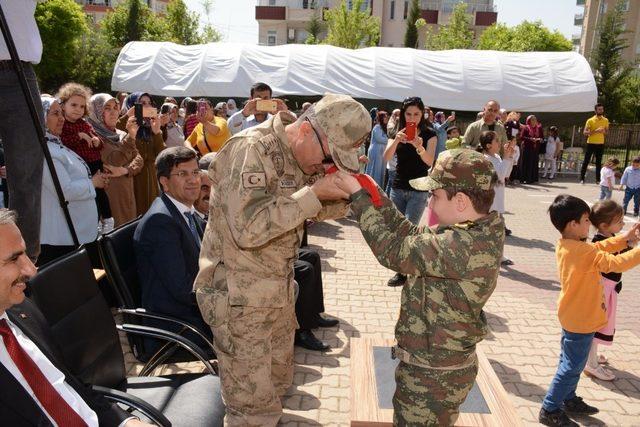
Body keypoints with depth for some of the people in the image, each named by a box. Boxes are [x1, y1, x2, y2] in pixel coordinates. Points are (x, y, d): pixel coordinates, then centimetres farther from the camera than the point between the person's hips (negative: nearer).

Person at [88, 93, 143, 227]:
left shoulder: (121, 134, 14)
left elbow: (139, 158, 8)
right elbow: (114, 162, -21)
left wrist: (126, 170, -12)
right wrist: (131, 136, -28)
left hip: (127, 193, 7)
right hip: (107, 195, -6)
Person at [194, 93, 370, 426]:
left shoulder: (303, 157, 3)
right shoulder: (251, 150, -22)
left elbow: (315, 211, 11)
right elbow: (247, 229, -32)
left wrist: (346, 193, -9)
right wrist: (314, 193, -29)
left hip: (279, 290, 8)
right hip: (239, 295, -8)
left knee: (278, 379, 25)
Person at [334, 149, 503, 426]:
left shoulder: (464, 246, -31)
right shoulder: (478, 233, -1)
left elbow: (392, 251, -24)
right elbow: (412, 236, 1)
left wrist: (357, 195, -17)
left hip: (433, 376, -9)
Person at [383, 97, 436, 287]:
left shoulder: (429, 134, -4)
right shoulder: (396, 133, 3)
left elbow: (430, 161, -18)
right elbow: (386, 157, -12)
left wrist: (419, 146, -36)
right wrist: (396, 140, -30)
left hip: (418, 190, -3)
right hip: (398, 188, 4)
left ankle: (405, 271, 3)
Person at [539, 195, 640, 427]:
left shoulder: (564, 245, 0)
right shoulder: (583, 252, -28)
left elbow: (598, 247, 8)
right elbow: (617, 263, -28)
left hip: (570, 316, 9)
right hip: (582, 320, -9)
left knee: (569, 363, 23)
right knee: (572, 367, 4)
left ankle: (569, 400, 40)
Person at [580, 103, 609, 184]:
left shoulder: (606, 120, 7)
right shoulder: (590, 120, -5)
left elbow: (607, 132, 14)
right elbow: (585, 133, -10)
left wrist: (604, 131, -9)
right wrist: (595, 131, -22)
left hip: (601, 144, 3)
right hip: (591, 143, -3)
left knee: (598, 162, 6)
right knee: (586, 161, 0)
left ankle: (598, 179, 11)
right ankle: (582, 178, 5)